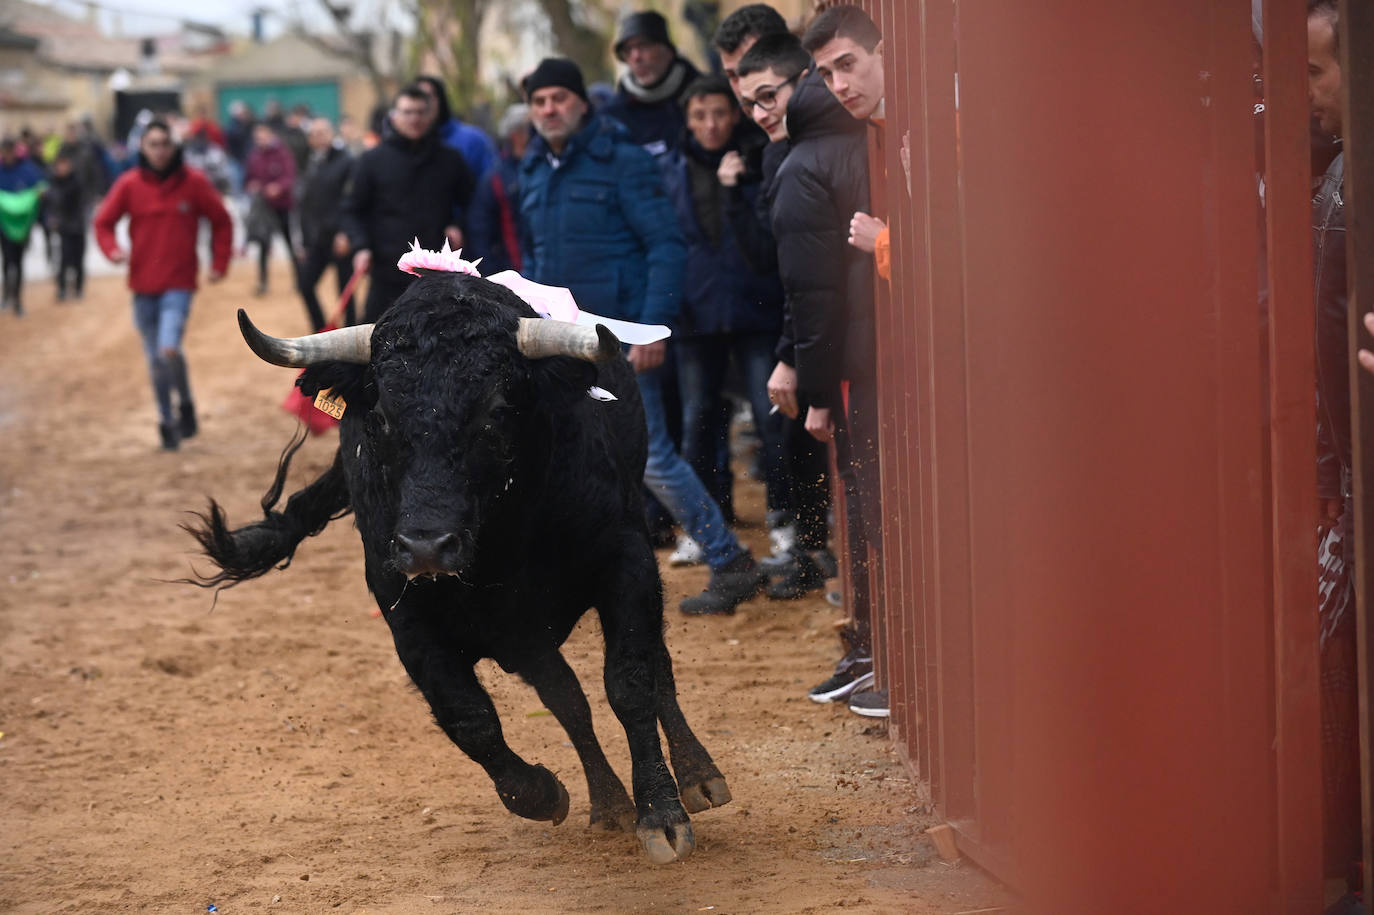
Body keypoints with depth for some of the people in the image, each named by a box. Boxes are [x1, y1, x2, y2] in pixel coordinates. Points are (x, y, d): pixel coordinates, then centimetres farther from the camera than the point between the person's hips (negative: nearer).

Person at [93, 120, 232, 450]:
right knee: (155, 360, 9)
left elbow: (221, 222, 8)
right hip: (143, 286, 3)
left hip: (179, 284, -3)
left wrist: (219, 263, 3)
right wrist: (113, 250, -13)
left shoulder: (193, 182, -4)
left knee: (169, 349, -21)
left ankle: (186, 406, 5)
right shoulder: (129, 184, -1)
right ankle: (167, 422, 24)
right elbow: (103, 223, 6)